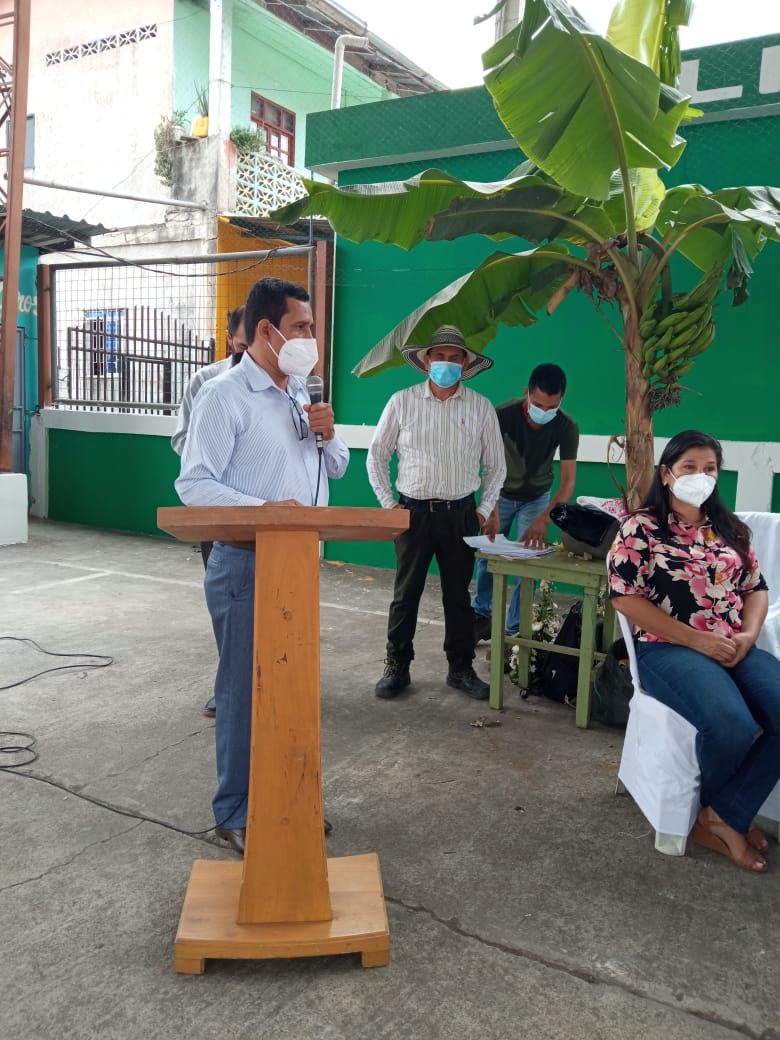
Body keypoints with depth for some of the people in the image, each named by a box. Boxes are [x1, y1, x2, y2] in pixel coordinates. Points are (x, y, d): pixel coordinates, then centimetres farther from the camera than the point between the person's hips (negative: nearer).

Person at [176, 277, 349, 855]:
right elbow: (194, 483, -17)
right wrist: (263, 509, -28)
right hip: (246, 565, -7)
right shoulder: (225, 396, -11)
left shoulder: (301, 396, 13)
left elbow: (336, 470, 19)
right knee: (245, 689, 2)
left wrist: (328, 436, -2)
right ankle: (236, 814, 19)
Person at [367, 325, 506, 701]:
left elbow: (495, 465, 11)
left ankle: (461, 668, 22)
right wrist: (388, 504, 0)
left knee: (458, 594, 10)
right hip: (413, 511, -1)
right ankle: (397, 666, 18)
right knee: (406, 593, 5)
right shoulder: (402, 402, 0)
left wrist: (485, 511, 5)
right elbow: (377, 456, 6)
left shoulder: (481, 408, 3)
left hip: (460, 514, 1)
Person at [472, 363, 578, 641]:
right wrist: (491, 509, -47)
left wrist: (543, 520, -42)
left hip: (536, 498, 0)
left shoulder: (567, 427, -27)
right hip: (502, 494, 0)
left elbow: (568, 480, -28)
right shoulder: (503, 415, -31)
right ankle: (481, 616, 24)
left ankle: (514, 629, 7)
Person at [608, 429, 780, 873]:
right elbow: (626, 597, -9)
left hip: (736, 649, 6)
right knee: (732, 725, -30)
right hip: (668, 649, -6)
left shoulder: (731, 529, 17)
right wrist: (696, 640, -14)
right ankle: (727, 814, 5)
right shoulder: (641, 527, -2)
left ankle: (724, 816, -6)